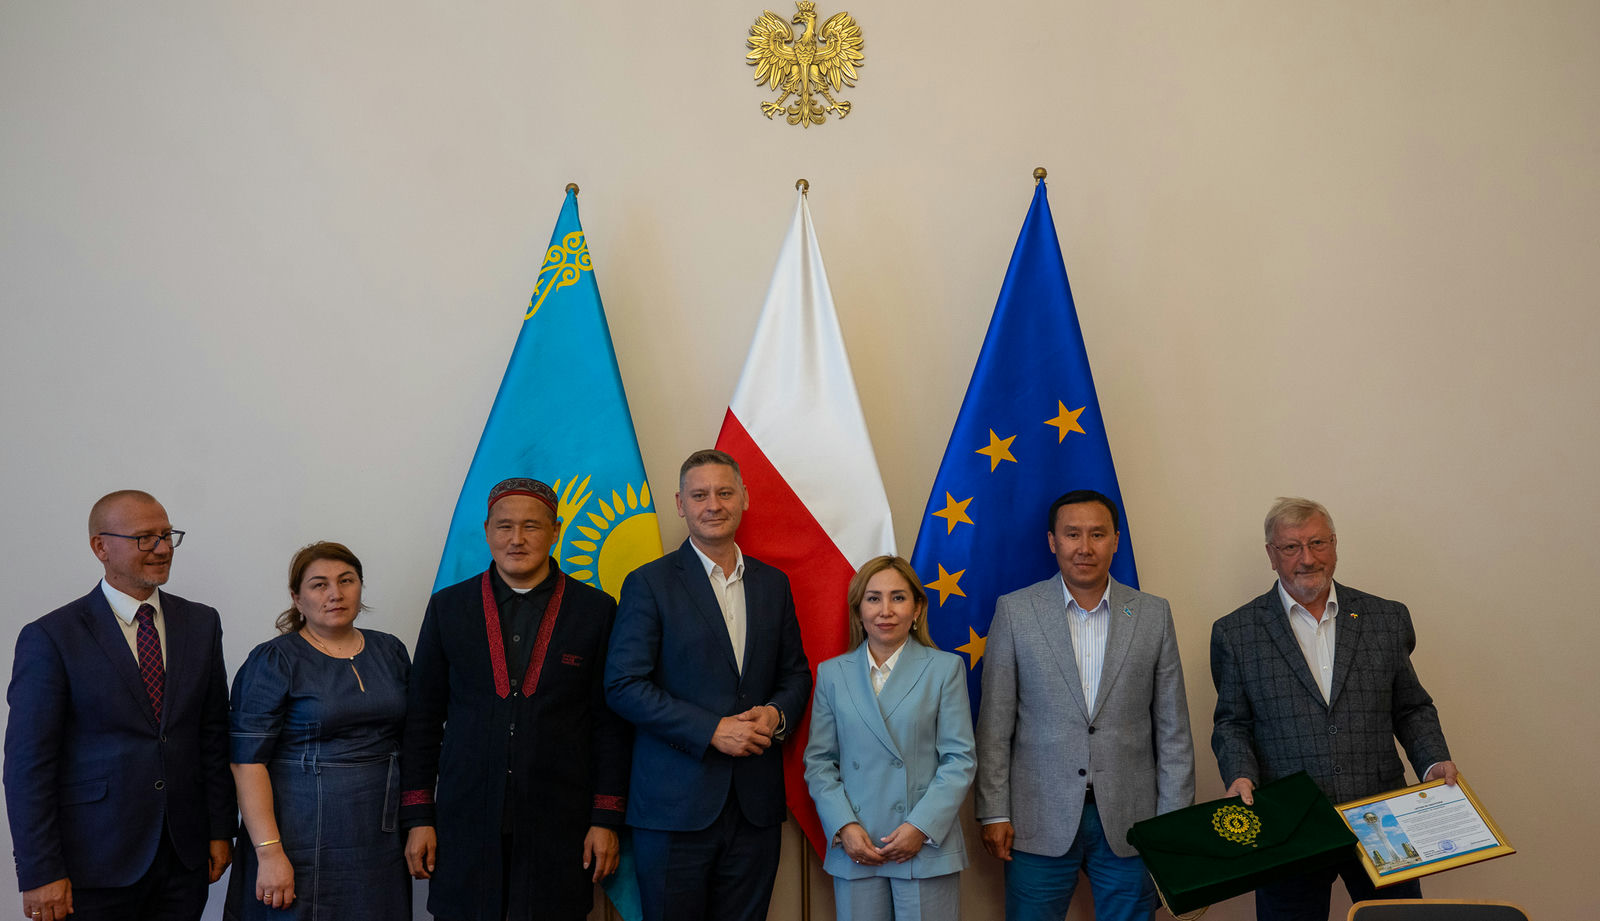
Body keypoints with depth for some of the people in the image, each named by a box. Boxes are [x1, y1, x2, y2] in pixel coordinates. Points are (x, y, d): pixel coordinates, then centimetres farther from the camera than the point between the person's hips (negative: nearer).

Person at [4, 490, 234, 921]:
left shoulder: (201, 623, 7)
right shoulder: (51, 638, -7)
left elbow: (214, 736, 9)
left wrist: (220, 832, 6)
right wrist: (40, 873, -12)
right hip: (94, 867, -4)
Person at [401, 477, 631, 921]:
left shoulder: (596, 610, 3)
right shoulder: (448, 607, 6)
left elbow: (610, 724, 3)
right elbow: (422, 720, 8)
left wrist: (606, 819, -1)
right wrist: (417, 817, 3)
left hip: (559, 828, -1)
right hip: (465, 826, 1)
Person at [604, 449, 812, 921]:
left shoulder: (773, 584, 12)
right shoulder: (649, 583, -2)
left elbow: (795, 673, 18)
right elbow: (623, 686, -9)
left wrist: (777, 713, -6)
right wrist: (712, 730, -16)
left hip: (756, 806, 4)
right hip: (675, 805, -4)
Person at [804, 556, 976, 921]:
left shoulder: (945, 668, 2)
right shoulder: (832, 674, 8)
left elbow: (959, 758, -2)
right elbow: (818, 761, 7)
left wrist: (922, 827, -11)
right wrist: (844, 827, -6)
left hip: (927, 846, -2)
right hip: (855, 850, 2)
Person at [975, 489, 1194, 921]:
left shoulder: (1153, 614, 5)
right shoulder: (1015, 611, 1)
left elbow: (1172, 731, 6)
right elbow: (994, 726, 1)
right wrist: (994, 814, -3)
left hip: (1129, 821, 1)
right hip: (1040, 822, -1)